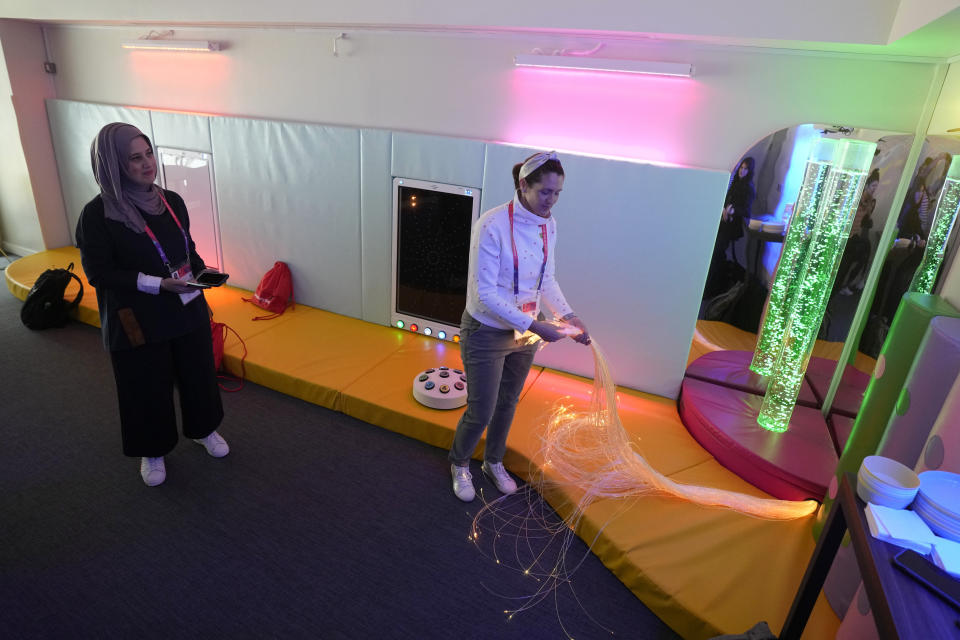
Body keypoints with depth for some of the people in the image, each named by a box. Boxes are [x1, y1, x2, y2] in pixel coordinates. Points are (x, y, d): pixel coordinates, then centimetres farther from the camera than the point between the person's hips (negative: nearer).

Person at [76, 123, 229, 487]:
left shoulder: (171, 201, 1)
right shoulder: (97, 214, -14)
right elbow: (99, 272, -14)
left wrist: (202, 272, -9)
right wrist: (156, 284, -24)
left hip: (188, 311, 4)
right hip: (138, 320, -4)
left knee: (197, 373, 17)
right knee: (148, 387, 11)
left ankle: (204, 430, 42)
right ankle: (153, 451, 35)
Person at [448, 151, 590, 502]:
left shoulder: (549, 225, -4)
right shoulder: (492, 225, -25)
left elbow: (547, 279, 7)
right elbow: (485, 292, -25)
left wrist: (568, 316, -7)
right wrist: (534, 325, -26)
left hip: (525, 333, 6)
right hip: (487, 334, -6)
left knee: (507, 403, 22)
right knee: (481, 411, 6)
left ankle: (494, 462, 48)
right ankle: (459, 464, 38)